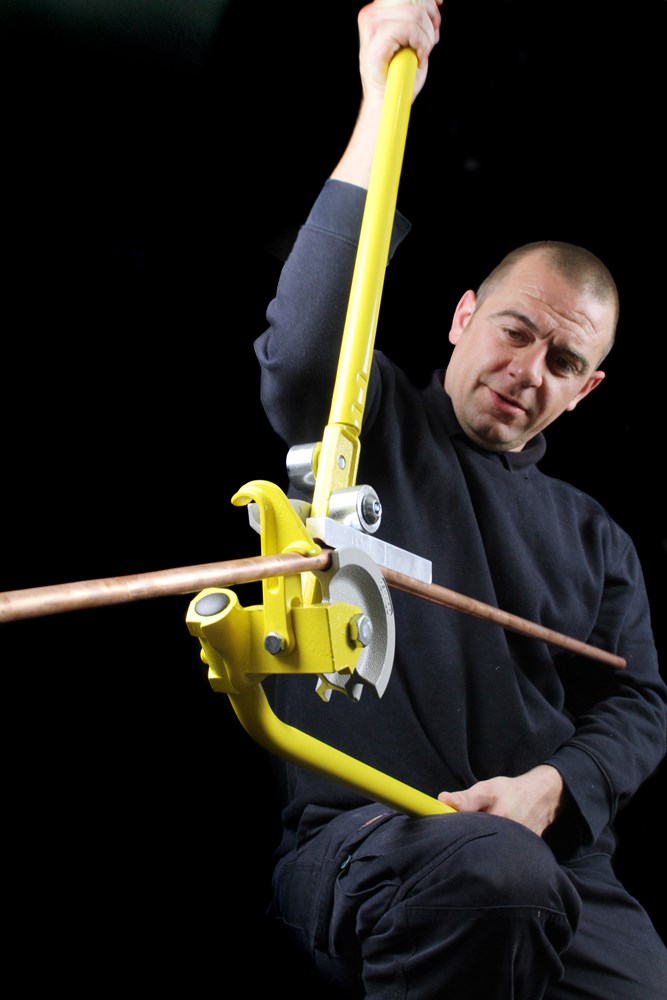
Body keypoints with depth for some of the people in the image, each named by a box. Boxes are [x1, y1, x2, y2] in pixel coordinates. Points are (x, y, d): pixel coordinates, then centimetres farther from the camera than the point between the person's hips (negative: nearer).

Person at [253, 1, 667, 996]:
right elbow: (303, 349, -13)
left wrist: (553, 787, -6)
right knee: (486, 870, -36)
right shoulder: (369, 428, 10)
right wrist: (380, 107, -14)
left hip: (551, 855, 4)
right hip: (353, 834, -3)